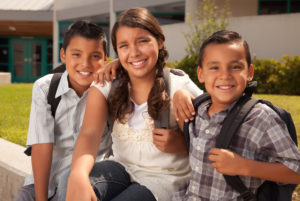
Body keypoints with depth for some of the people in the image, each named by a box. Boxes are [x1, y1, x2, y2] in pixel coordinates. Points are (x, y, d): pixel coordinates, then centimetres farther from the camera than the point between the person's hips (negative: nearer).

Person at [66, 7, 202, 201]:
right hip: (121, 167, 2)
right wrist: (77, 176, -38)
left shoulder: (180, 86, -7)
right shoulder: (107, 85, -2)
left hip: (163, 178, -1)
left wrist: (179, 144, -21)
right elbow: (90, 133, -17)